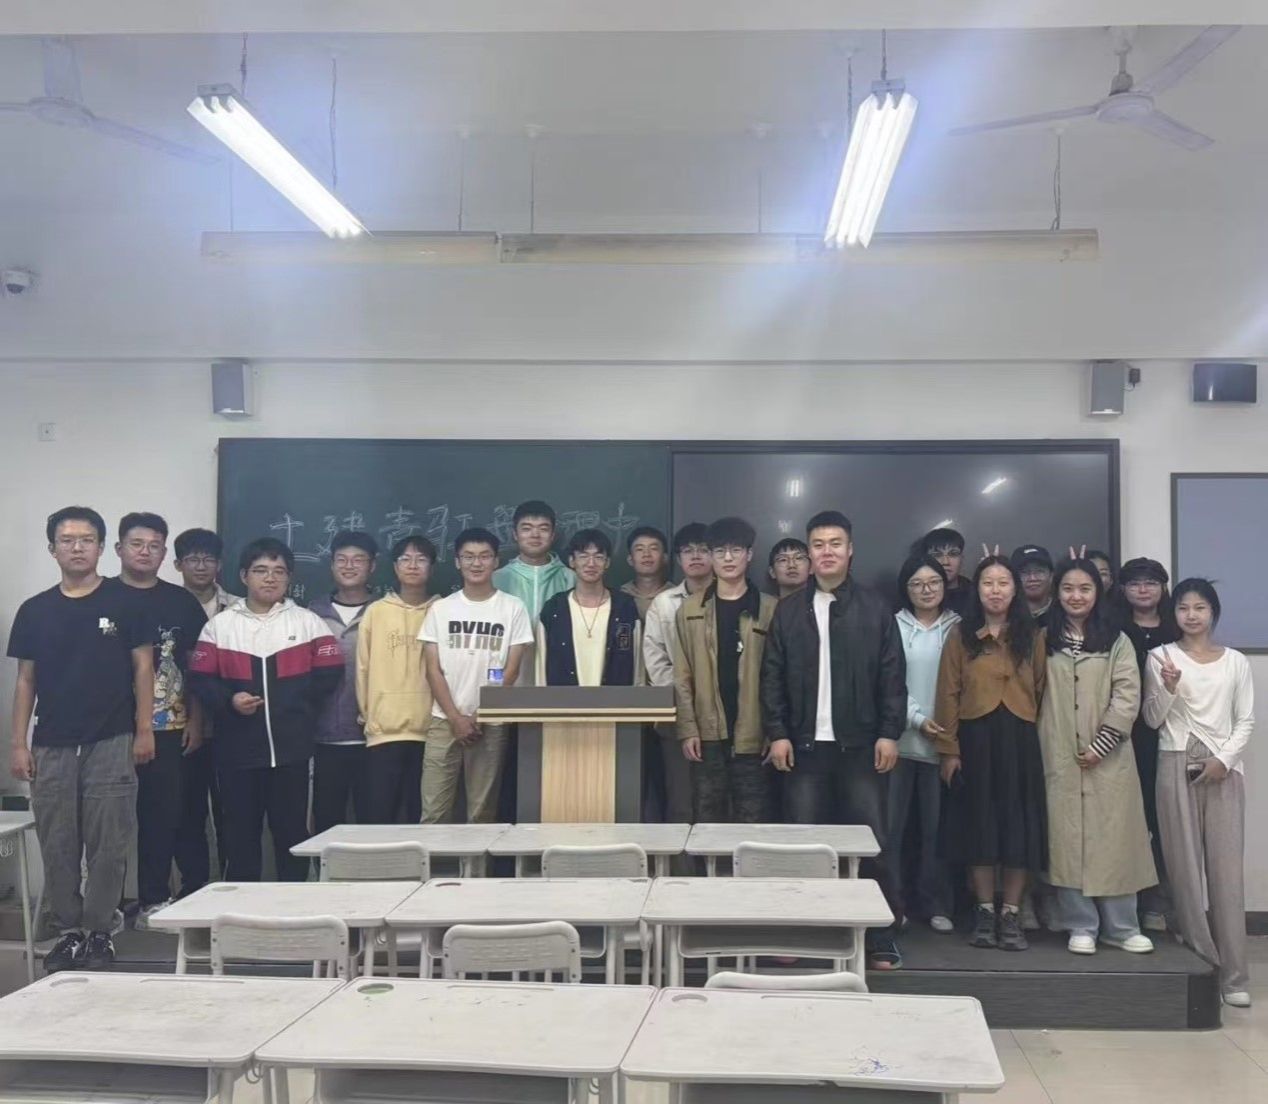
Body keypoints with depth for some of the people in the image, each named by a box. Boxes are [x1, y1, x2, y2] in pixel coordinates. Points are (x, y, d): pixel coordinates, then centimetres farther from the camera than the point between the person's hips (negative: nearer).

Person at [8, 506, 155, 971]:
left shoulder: (124, 603, 0)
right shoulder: (35, 611, 8)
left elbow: (143, 668, 2)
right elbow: (25, 680, 10)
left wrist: (144, 731, -4)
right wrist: (18, 744, 5)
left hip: (111, 743, -3)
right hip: (51, 747, 3)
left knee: (108, 846, 0)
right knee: (57, 847, 7)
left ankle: (98, 933, 11)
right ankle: (68, 932, 19)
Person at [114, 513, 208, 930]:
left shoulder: (181, 601, 7)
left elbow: (196, 666, 9)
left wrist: (195, 720, 3)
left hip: (167, 728, 1)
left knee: (162, 816, 4)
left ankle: (154, 901, 15)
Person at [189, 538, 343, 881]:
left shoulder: (307, 621, 6)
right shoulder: (220, 624, 8)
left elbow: (330, 672, 2)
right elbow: (199, 678, 2)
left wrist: (296, 704, -4)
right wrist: (228, 701, -14)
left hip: (292, 749, -1)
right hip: (238, 750, 1)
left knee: (292, 829, 5)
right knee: (240, 831, 8)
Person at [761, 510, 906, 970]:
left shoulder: (875, 609, 4)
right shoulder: (789, 611, 8)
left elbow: (893, 676, 1)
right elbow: (773, 677, 5)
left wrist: (889, 733, -6)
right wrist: (777, 733, -3)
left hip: (861, 744, -1)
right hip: (805, 744, 1)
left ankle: (880, 941, 11)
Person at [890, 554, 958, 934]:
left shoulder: (958, 627, 8)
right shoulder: (894, 626, 3)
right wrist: (917, 719, -11)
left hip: (943, 739, 1)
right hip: (901, 738, -1)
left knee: (935, 824, 3)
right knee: (892, 822, -1)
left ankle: (934, 902, 14)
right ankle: (891, 900, 8)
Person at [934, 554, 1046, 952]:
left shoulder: (1033, 637, 6)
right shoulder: (961, 637, 4)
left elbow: (1042, 692, 4)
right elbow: (948, 695, 0)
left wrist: (1038, 736, -6)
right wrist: (948, 749, -5)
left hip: (1020, 740, 1)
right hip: (975, 738, 0)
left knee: (1019, 825, 3)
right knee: (978, 825, 5)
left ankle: (1011, 915, 14)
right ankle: (985, 912, 16)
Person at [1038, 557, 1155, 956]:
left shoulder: (1116, 641, 4)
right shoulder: (1043, 640, 10)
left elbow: (1128, 696, -4)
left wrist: (1101, 744, -11)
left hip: (1108, 756, -1)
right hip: (1059, 757, 1)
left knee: (1114, 837, 2)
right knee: (1067, 839, 1)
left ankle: (1121, 927, 13)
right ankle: (1081, 927, 9)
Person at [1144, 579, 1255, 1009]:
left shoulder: (1235, 662, 8)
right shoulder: (1161, 657, 4)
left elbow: (1245, 720, 6)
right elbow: (1153, 720, 1)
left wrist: (1224, 759, -8)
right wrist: (1167, 688, -16)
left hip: (1223, 768, 1)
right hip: (1176, 765, 0)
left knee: (1226, 868, -2)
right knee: (1185, 866, 0)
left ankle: (1233, 973, 1)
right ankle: (1202, 962, 8)